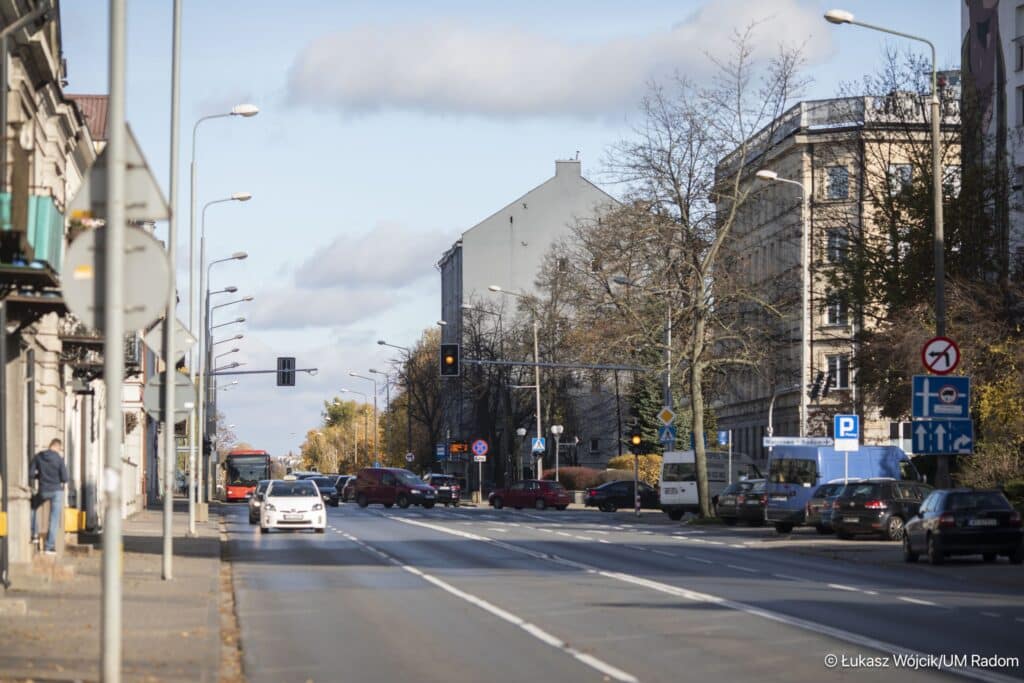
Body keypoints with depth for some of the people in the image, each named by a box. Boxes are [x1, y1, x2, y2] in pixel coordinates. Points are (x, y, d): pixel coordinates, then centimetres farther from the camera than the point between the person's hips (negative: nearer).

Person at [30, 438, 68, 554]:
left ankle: (34, 534, 23)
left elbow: (30, 474, -3)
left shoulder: (38, 457, -4)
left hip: (43, 491, 2)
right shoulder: (59, 459, -11)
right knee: (54, 519, 4)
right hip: (57, 491, -2)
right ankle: (50, 546, 3)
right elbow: (64, 478, -11)